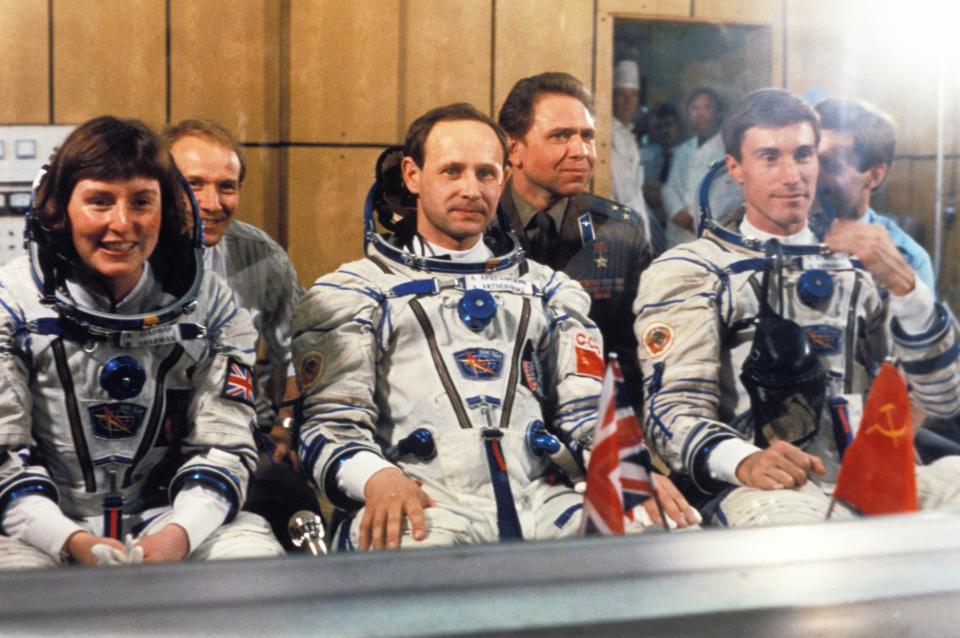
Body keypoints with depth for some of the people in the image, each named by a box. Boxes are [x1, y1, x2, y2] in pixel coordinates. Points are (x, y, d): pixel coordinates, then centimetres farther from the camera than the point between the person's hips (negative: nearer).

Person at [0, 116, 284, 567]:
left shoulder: (210, 305, 1)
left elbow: (223, 446, -1)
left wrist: (178, 535, -20)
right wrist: (72, 541, -21)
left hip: (169, 517, 3)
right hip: (46, 526, -2)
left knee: (258, 559, -24)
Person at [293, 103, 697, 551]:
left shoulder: (548, 289, 27)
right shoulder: (353, 292, 16)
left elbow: (585, 410, 16)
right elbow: (332, 423, 4)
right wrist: (378, 478, -21)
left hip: (538, 502, 4)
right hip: (423, 507, -4)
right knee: (403, 544, -42)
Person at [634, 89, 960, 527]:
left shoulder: (858, 265, 21)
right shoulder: (687, 272, 7)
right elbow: (675, 409, -5)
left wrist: (902, 284, -6)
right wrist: (743, 461, -28)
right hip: (753, 488, -5)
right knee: (785, 514, -41)